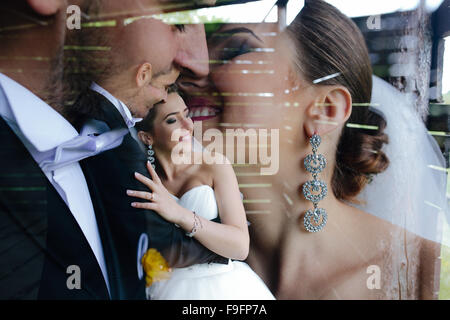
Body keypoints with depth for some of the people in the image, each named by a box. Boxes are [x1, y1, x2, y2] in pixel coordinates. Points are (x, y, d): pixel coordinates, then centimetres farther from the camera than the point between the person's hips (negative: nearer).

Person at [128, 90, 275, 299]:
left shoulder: (214, 165, -9)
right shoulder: (139, 183, -5)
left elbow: (241, 246, -17)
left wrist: (180, 215, -28)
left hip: (226, 287, 0)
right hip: (170, 289, 1)